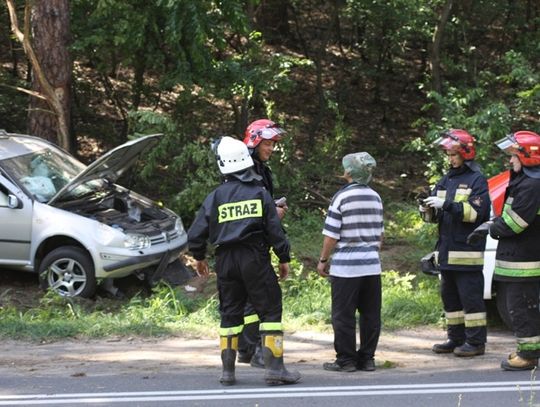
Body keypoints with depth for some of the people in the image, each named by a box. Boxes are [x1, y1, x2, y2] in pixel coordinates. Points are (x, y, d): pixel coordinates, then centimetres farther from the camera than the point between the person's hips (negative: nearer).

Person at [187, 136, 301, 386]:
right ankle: (274, 367, -5)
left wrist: (199, 258, 21)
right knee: (270, 310, 2)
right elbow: (275, 230, -4)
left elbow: (196, 234, 3)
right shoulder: (259, 194, -2)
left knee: (230, 313, 12)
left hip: (226, 261, 3)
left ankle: (228, 371, 12)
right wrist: (284, 259, 7)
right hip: (255, 259, -3)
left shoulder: (215, 197, 2)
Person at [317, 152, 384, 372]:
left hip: (346, 266, -6)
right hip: (372, 265, 6)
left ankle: (346, 360, 2)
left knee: (343, 315, 0)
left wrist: (323, 260, 1)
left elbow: (331, 234, -8)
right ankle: (367, 358, 11)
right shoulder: (375, 198, 10)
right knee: (370, 314, 8)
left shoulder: (342, 197, -8)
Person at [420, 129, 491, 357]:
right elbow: (439, 216, 21)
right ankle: (456, 339, 19)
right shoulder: (446, 180, 18)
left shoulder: (477, 180, -5)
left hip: (467, 251, -8)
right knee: (450, 297, 12)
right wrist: (429, 210, -2)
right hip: (447, 250, 8)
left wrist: (446, 205, -23)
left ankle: (476, 342, -2)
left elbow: (475, 212, -17)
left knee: (470, 297, -6)